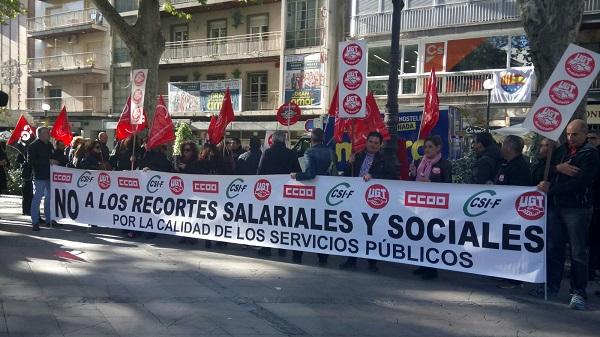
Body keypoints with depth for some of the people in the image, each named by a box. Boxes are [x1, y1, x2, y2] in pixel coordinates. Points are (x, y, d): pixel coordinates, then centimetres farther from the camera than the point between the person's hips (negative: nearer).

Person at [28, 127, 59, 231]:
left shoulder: (49, 145, 14)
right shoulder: (34, 146, -9)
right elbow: (31, 160, -18)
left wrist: (54, 162, 6)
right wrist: (48, 161, -20)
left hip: (49, 175, 8)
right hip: (39, 176, -7)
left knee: (49, 197, 13)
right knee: (37, 198, -5)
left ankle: (49, 219, 23)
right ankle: (35, 222, 1)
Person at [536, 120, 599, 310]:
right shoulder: (561, 150, 16)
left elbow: (579, 182, -15)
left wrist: (551, 188, -14)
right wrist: (558, 168, -10)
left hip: (577, 208, -6)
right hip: (555, 207, 6)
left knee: (578, 252, -1)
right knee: (553, 248, 10)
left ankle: (578, 293, 6)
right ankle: (552, 286, 21)